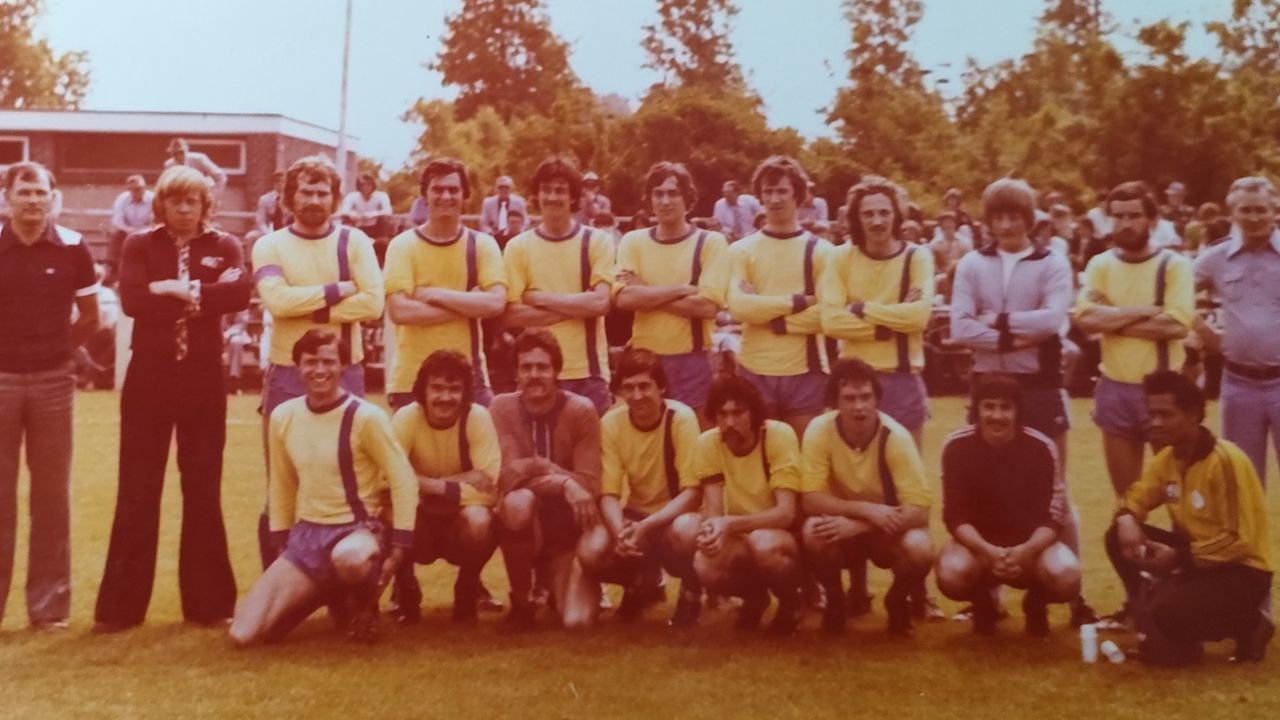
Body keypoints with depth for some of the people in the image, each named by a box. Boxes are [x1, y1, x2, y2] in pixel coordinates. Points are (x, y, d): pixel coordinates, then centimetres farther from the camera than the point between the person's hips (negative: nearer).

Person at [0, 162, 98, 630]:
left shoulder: (72, 248, -1)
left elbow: (90, 315, 10)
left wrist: (59, 349, 4)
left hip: (52, 381, 1)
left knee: (52, 495, 6)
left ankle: (49, 604, 14)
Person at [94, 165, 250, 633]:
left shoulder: (224, 246, 5)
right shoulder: (140, 245, 5)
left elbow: (239, 293, -15)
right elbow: (132, 299, -13)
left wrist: (179, 289, -16)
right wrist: (198, 299, -14)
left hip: (204, 381, 0)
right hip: (148, 379, 0)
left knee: (203, 492, 6)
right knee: (137, 493, 3)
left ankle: (208, 602, 14)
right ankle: (121, 606, 10)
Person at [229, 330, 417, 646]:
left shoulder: (365, 417, -12)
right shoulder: (283, 417, 3)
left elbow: (404, 480, -10)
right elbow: (281, 488, 15)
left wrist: (398, 549, -15)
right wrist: (282, 547, 15)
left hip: (360, 528, -5)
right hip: (306, 533, 5)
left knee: (348, 557, -44)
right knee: (243, 634, -8)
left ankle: (362, 603, -5)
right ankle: (328, 593, 18)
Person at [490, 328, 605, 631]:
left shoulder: (582, 411, -10)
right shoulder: (502, 408, -8)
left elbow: (590, 485, -14)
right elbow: (508, 476, -19)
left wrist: (531, 468, -21)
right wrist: (563, 481, -29)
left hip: (569, 526, 1)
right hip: (525, 526, 0)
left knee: (579, 620, -16)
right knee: (518, 502, -36)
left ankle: (574, 576, 24)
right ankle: (521, 603, -12)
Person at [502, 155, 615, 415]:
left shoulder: (597, 242, 1)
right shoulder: (518, 247, 2)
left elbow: (601, 303, -10)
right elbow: (511, 314, -5)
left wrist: (540, 298, -8)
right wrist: (578, 307, -11)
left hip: (588, 372, 0)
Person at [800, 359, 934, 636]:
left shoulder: (896, 437, -23)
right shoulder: (819, 430, -20)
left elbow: (918, 511, -25)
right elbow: (811, 499, -21)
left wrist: (858, 525, -35)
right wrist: (866, 509, -34)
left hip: (888, 530, 0)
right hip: (844, 525, 0)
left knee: (920, 550, -32)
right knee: (814, 533, -33)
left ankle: (896, 601, 3)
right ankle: (835, 600, -2)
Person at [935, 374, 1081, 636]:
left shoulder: (1041, 447, -14)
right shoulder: (957, 446, -14)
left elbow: (1052, 517, -14)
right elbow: (955, 516, -14)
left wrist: (1027, 550, -35)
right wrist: (988, 551, -33)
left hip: (1030, 543, 1)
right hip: (978, 543, 0)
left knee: (1066, 577, -31)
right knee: (951, 575, -34)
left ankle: (1036, 603, 9)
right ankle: (983, 602, 6)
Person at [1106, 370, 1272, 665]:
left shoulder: (1226, 461, -23)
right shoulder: (1167, 457, 0)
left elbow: (1240, 540, -23)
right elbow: (1136, 496, 13)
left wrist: (1178, 557, -24)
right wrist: (1127, 519, -12)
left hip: (1242, 571, -8)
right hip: (1193, 551, 8)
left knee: (1168, 610, -30)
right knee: (1119, 538, -7)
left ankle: (1248, 625, 0)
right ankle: (1157, 627, 0)